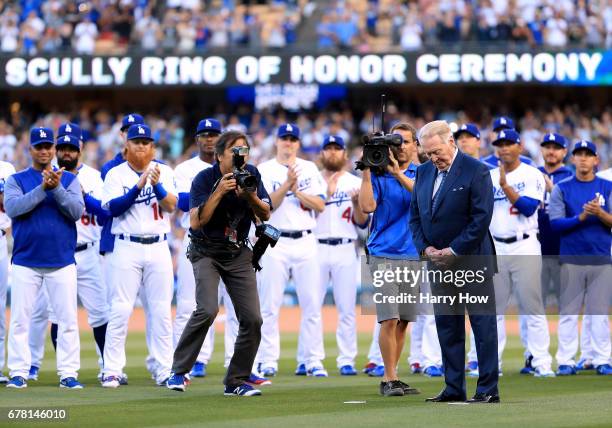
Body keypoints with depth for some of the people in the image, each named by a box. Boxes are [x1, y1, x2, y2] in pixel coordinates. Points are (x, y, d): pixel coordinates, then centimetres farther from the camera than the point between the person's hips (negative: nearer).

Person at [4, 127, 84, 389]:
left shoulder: (69, 180, 8)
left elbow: (77, 211, -5)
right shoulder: (16, 180, 7)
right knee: (20, 319, -2)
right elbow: (12, 208, -11)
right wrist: (42, 189, -18)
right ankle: (18, 374, 3)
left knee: (68, 319, -3)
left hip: (62, 262, 0)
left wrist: (56, 188, -18)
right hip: (26, 261, 0)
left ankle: (68, 374, 1)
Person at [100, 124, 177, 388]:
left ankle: (164, 371, 6)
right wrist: (138, 187, -19)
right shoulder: (116, 174, 4)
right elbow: (112, 208, -9)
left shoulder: (164, 172, 8)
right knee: (120, 309, -6)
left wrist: (156, 185, -23)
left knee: (161, 311, 2)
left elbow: (171, 205, -5)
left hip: (158, 247, 2)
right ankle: (112, 371, -3)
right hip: (127, 248, -2)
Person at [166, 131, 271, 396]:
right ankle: (178, 372, -10)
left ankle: (237, 381, 9)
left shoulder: (251, 175, -2)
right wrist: (219, 192, -31)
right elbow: (196, 222, -23)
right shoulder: (205, 179, -15)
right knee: (208, 309, -24)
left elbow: (265, 215, -1)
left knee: (252, 318, -5)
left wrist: (251, 196, -21)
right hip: (206, 252, -4)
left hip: (238, 253, 4)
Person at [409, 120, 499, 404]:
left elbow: (481, 218, -14)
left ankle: (488, 389, -2)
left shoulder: (475, 171, -10)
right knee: (447, 327, 7)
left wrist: (453, 251, -15)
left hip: (471, 261, -6)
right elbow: (415, 215, 13)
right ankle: (453, 388, 12)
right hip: (439, 262, 7)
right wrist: (425, 248, -3)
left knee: (483, 325, -3)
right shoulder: (424, 172, 9)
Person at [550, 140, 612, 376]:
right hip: (571, 259, -1)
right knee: (568, 311, -1)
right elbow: (556, 223, -4)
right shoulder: (562, 189, 5)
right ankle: (566, 361, 2)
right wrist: (581, 217, -17)